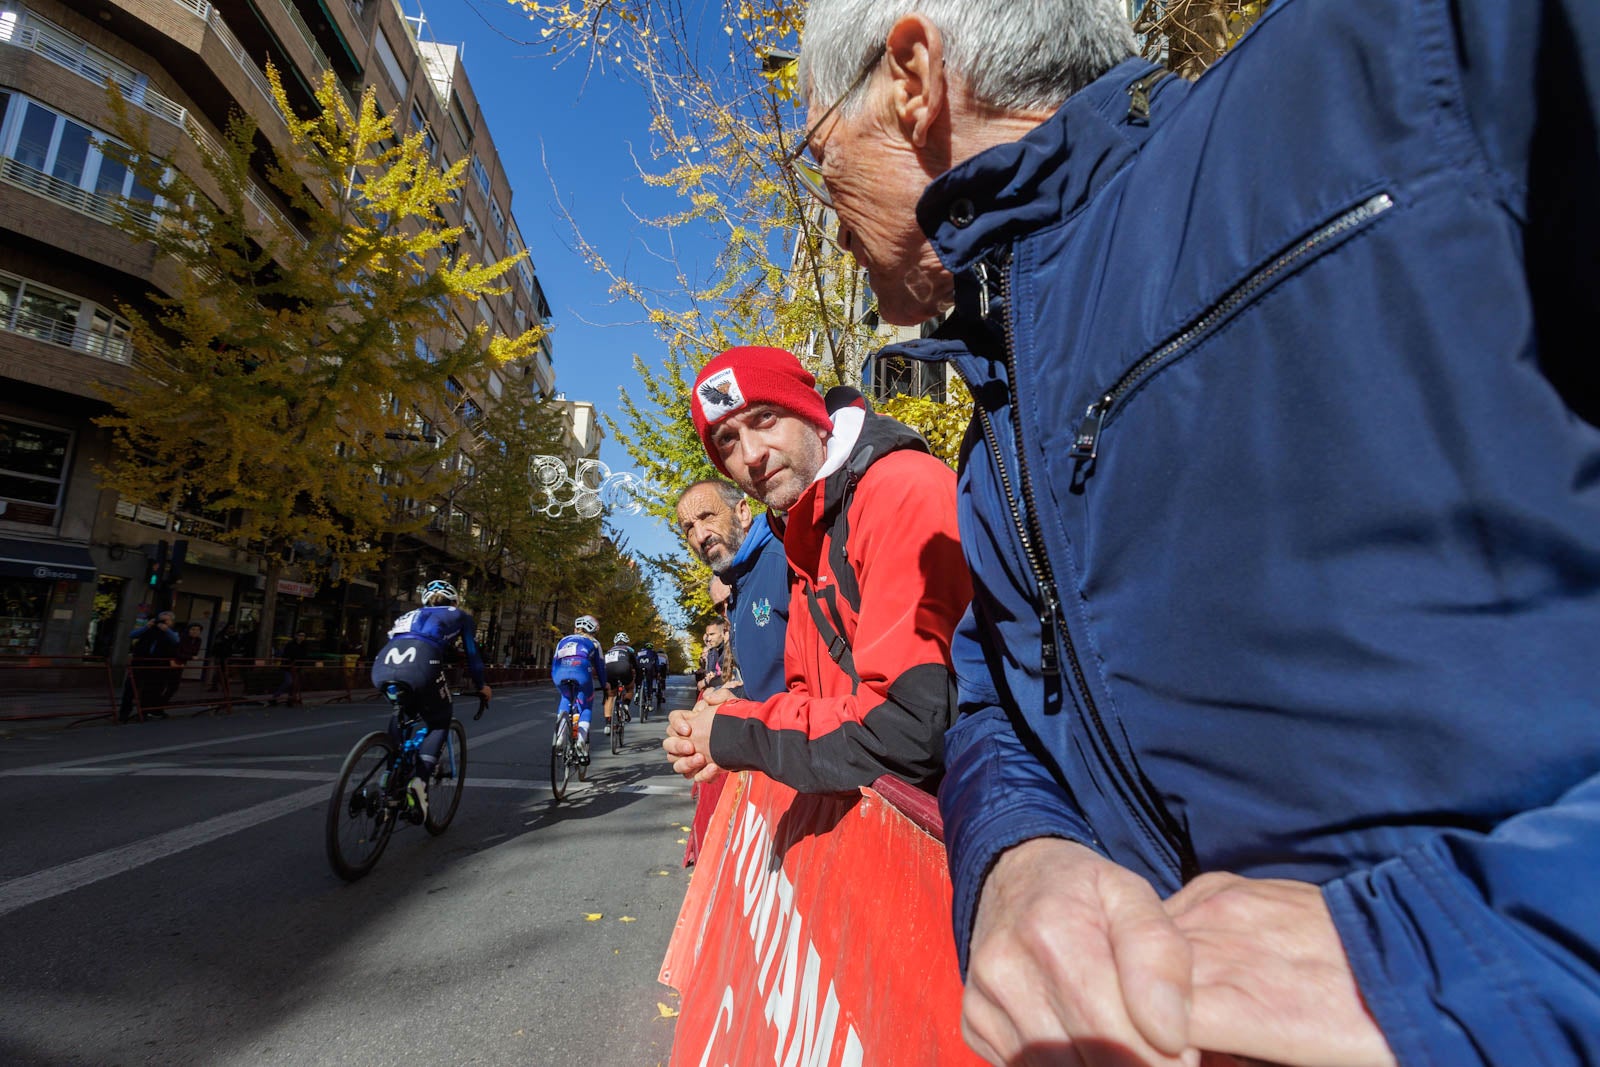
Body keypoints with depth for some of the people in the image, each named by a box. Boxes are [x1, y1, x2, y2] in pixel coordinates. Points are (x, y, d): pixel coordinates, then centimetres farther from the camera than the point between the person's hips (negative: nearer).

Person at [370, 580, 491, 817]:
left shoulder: (414, 615, 40)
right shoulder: (460, 616, 29)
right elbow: (472, 655, 28)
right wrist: (481, 687, 44)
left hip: (382, 665, 5)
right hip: (420, 666, -5)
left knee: (401, 711, 35)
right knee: (439, 723, 17)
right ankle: (420, 779, -5)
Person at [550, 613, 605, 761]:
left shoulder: (563, 640, 36)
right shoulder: (593, 642, 29)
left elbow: (554, 663, 36)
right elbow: (600, 666, 32)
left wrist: (555, 680, 46)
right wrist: (604, 684, 44)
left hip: (560, 672, 3)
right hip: (581, 671, -3)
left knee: (566, 698, 33)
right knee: (585, 708, 16)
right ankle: (582, 739, -6)